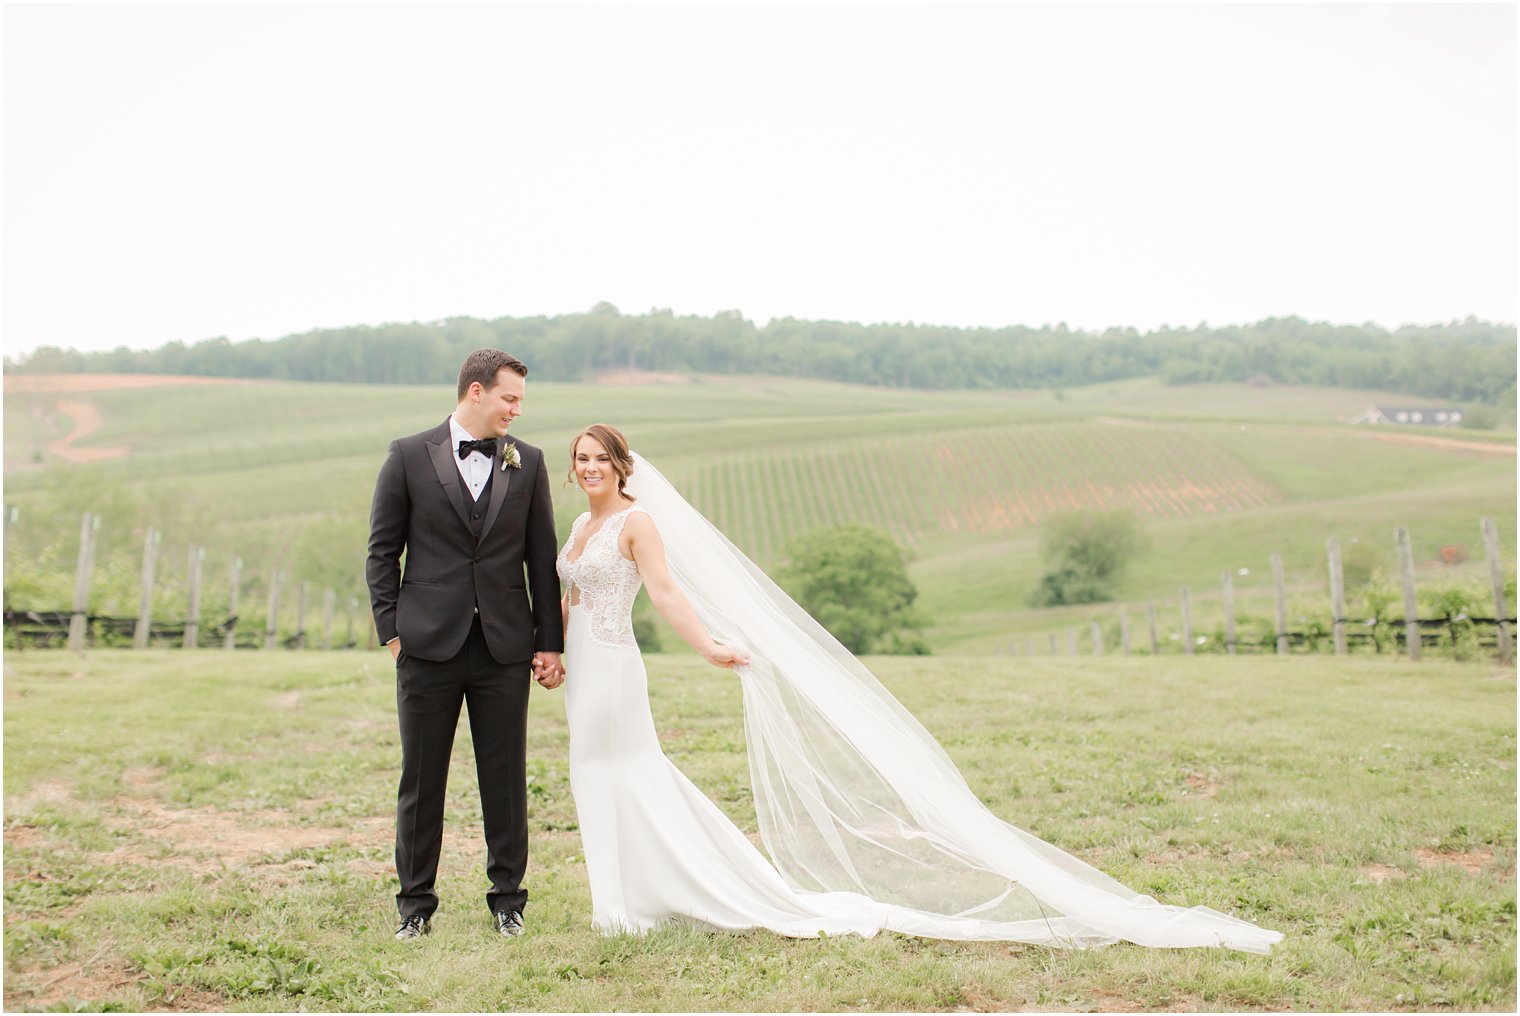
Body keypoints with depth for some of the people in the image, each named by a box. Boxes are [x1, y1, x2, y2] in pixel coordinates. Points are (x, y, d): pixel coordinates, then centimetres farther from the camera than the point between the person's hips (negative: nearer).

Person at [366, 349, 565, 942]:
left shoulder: (527, 462, 7)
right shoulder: (409, 456, 2)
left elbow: (542, 557, 9)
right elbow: (383, 552, 4)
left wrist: (549, 642, 5)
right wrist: (392, 630, -2)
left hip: (504, 648, 1)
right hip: (429, 647, -1)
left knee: (506, 779, 6)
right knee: (421, 780, 7)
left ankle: (508, 898, 20)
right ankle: (416, 902, 20)